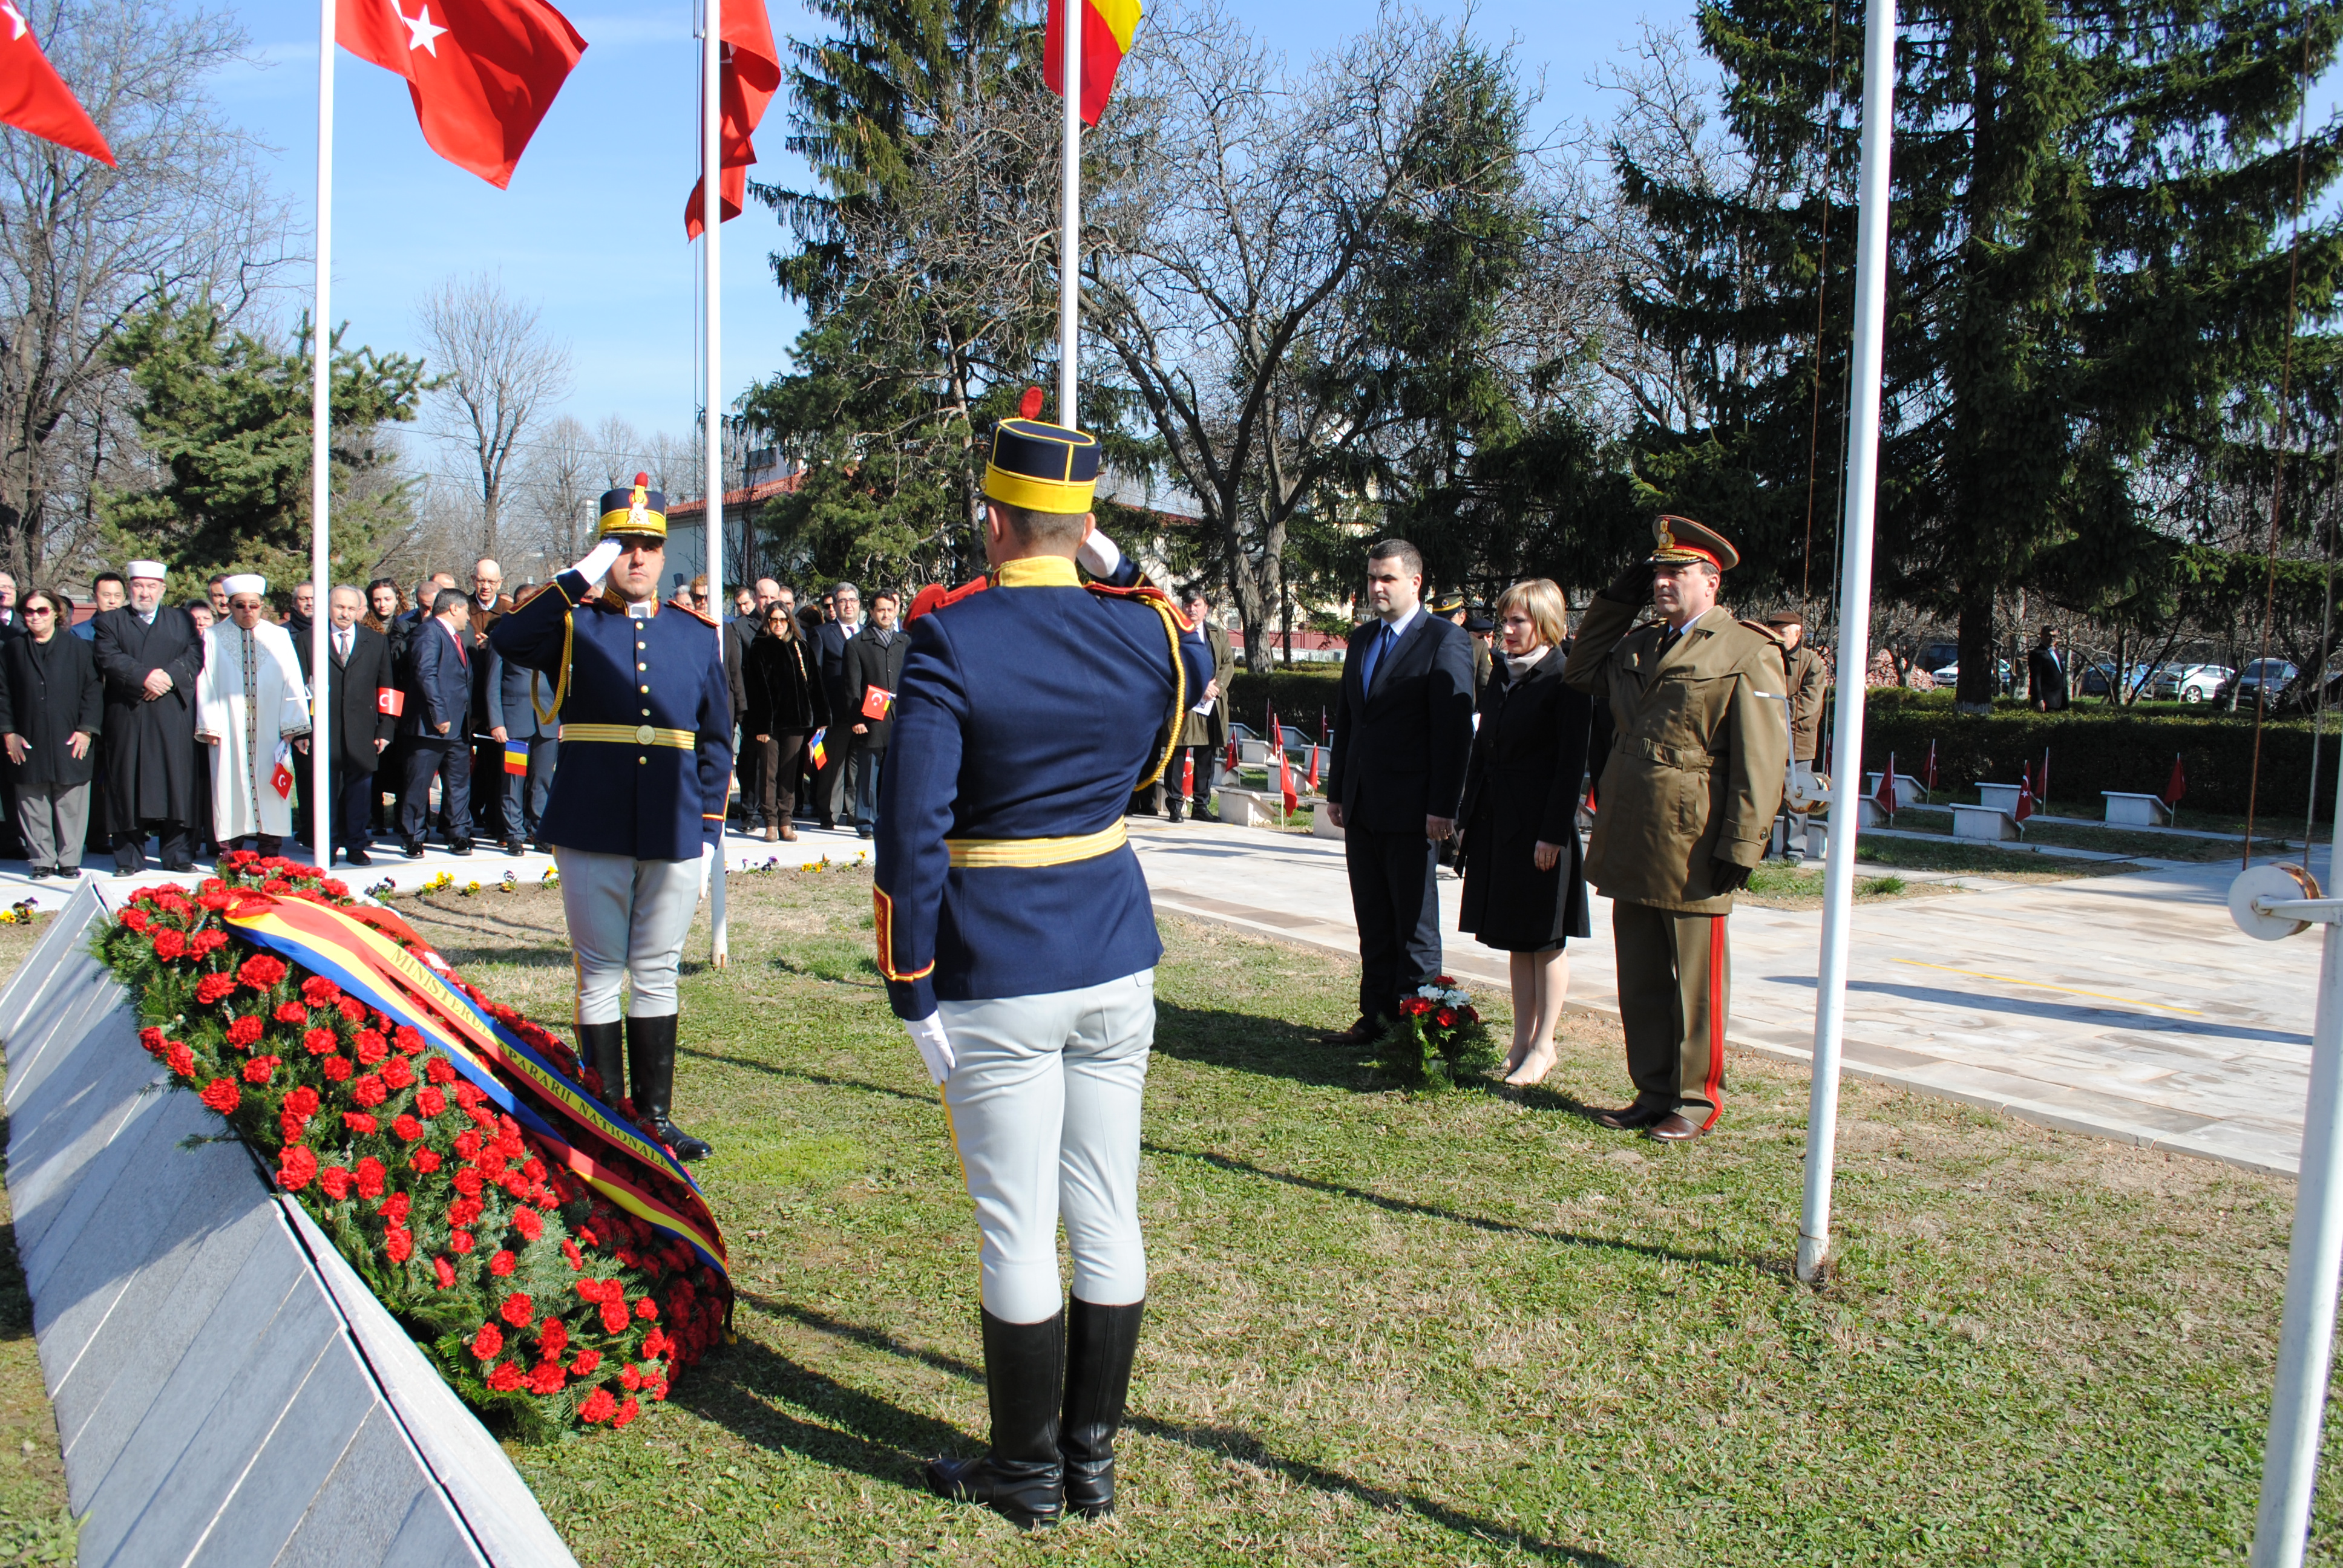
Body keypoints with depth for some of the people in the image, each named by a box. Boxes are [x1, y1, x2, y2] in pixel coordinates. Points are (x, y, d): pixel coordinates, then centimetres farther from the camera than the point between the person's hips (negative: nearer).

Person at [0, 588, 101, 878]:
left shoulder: (79, 648, 6)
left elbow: (93, 691, 3)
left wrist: (86, 730, -6)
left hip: (69, 743, -2)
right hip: (28, 744, 2)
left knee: (71, 805, 0)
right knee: (34, 807, 4)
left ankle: (69, 860, 8)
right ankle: (41, 860, 11)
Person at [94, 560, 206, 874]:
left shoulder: (182, 620, 16)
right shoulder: (110, 622, 12)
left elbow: (194, 656, 3)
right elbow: (109, 659, -3)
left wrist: (169, 676, -14)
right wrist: (145, 677, -17)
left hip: (172, 717, 1)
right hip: (127, 716, -1)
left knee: (175, 781, -1)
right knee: (128, 782, -1)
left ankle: (176, 853, 3)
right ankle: (129, 856, 4)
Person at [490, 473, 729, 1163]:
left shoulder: (698, 634, 10)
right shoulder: (576, 625, 3)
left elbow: (717, 741, 12)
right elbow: (508, 640, -19)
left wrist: (709, 828, 7)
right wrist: (582, 577, -18)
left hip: (674, 838, 2)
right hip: (592, 835, -2)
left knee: (657, 976, 11)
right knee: (600, 977, 6)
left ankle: (656, 1117, 21)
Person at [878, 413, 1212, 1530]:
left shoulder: (950, 642, -12)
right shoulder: (1142, 625, 1)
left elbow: (912, 833, -15)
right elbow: (1196, 672, 28)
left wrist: (913, 996, -7)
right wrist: (1120, 574, 17)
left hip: (999, 981, -5)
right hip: (1118, 966, 5)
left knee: (1018, 1234, 7)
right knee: (1107, 1218, 13)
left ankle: (1029, 1474, 23)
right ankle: (1093, 1459, 28)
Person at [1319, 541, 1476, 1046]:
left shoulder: (1446, 640, -8)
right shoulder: (1362, 639, 15)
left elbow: (1455, 729, -13)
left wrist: (1442, 807, -17)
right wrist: (1336, 791, 14)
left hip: (1410, 810, -7)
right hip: (1362, 807, 7)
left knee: (1414, 925, 3)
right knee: (1373, 923, 13)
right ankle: (1376, 1017, 21)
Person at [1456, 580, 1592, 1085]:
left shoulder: (1565, 679, -9)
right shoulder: (1502, 673, 13)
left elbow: (1573, 762, -13)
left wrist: (1553, 833, -17)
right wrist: (1467, 817, 11)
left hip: (1541, 825, -7)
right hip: (1496, 824, 7)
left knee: (1544, 940, 2)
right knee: (1516, 939, 13)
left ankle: (1543, 1047, 11)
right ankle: (1521, 1041, 21)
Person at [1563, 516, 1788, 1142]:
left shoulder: (1747, 651, -7)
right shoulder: (1636, 645, 15)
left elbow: (1761, 758, -11)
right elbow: (1580, 672, 30)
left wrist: (1740, 848, -16)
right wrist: (1616, 598, 17)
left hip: (1691, 848, -7)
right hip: (1631, 845, 7)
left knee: (1695, 983, 4)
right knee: (1640, 981, 13)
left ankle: (1697, 1100, 16)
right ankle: (1652, 1093, 24)